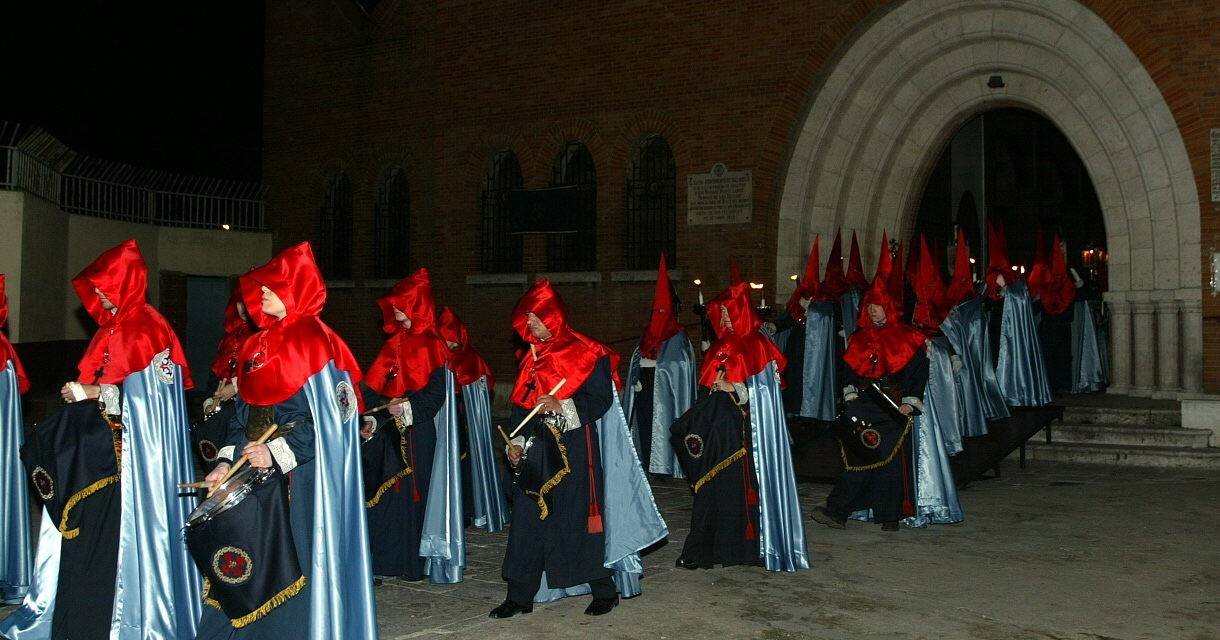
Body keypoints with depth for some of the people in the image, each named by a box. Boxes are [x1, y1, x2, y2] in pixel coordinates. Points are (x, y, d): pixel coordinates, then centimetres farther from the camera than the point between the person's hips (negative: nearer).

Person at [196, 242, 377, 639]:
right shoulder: (258, 345, 14)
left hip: (301, 481, -7)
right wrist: (227, 461, 3)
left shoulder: (315, 343, -9)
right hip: (256, 476, 7)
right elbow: (244, 415, 15)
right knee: (249, 566, 8)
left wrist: (277, 453, -21)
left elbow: (330, 417, -16)